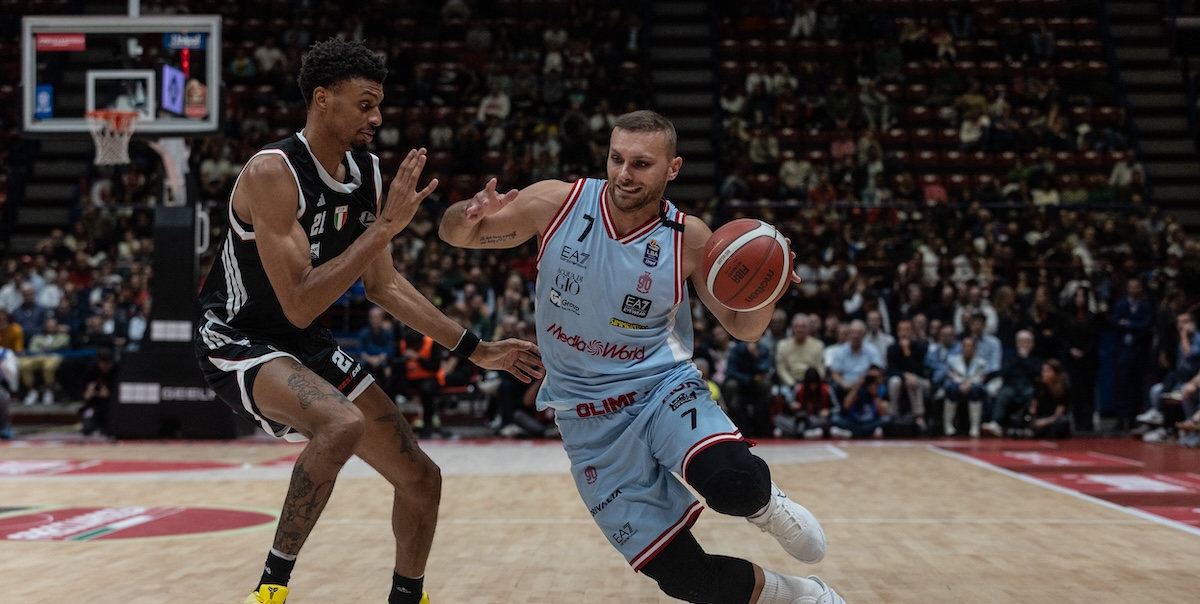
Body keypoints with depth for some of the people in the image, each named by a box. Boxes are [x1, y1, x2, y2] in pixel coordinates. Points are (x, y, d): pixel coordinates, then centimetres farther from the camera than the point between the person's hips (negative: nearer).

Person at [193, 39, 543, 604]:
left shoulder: (368, 172, -2)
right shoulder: (272, 172, -25)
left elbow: (383, 284, 9)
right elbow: (299, 306, -31)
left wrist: (475, 350, 6)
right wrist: (384, 226, -32)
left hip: (307, 345, 8)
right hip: (237, 340, -8)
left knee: (421, 478, 7)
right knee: (342, 425, -37)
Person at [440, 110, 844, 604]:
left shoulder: (688, 238, -10)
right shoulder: (555, 203, -11)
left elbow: (743, 327, -1)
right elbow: (454, 233, -2)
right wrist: (471, 214, -26)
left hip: (663, 389, -1)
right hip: (588, 419, 1)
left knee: (730, 480, -35)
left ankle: (765, 505, 3)